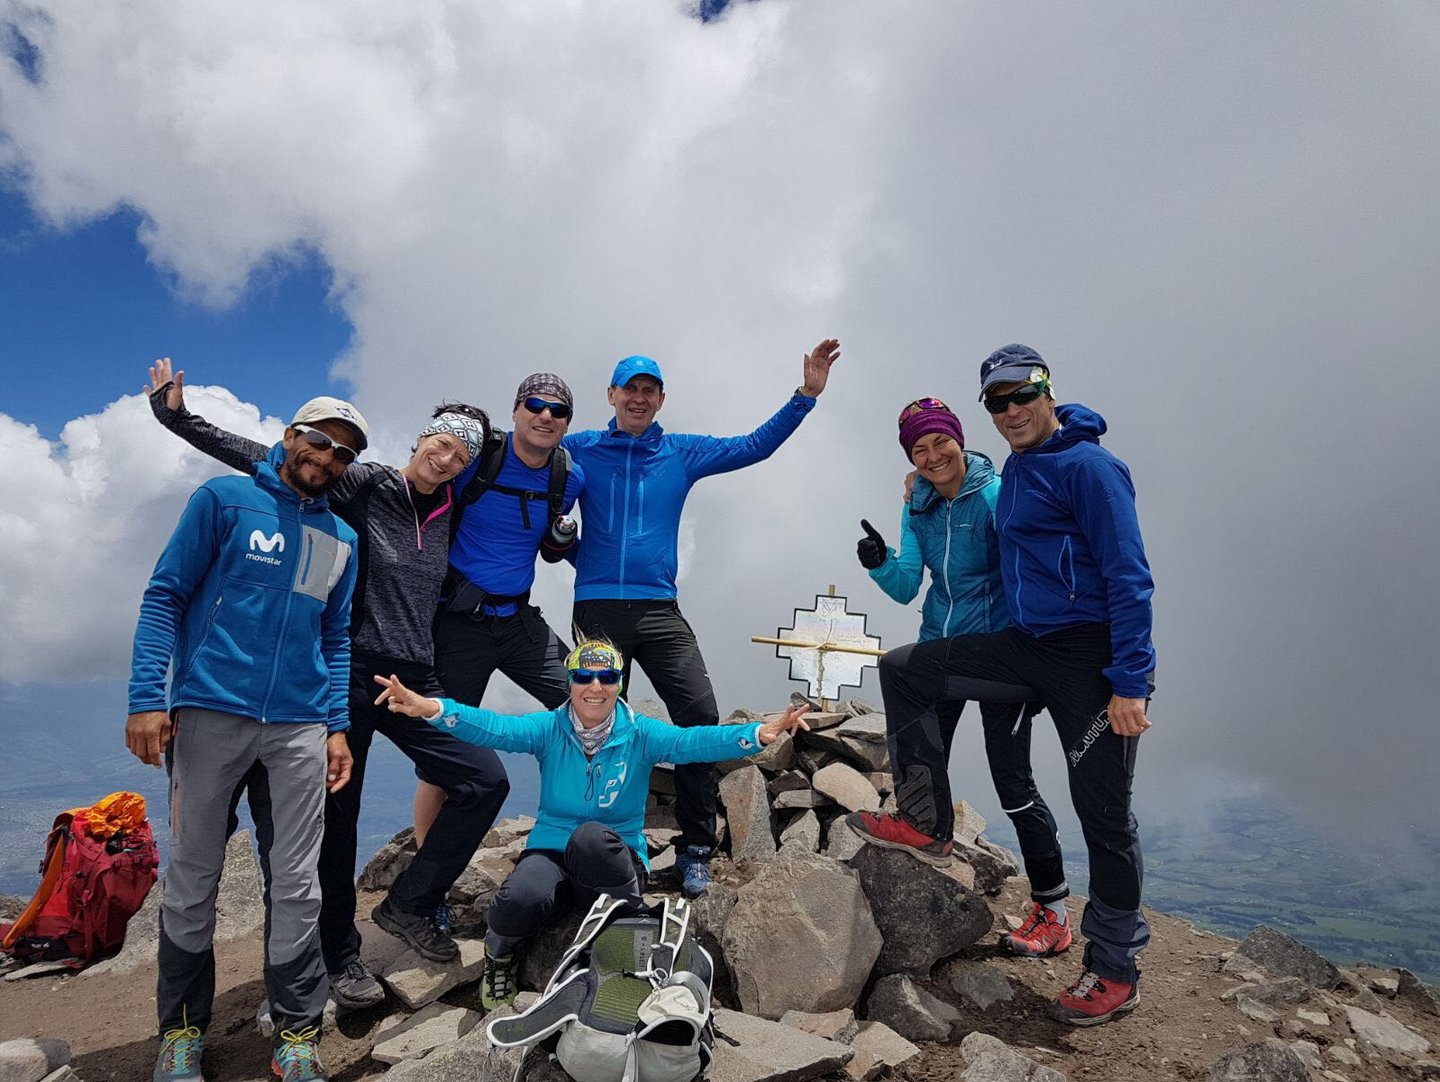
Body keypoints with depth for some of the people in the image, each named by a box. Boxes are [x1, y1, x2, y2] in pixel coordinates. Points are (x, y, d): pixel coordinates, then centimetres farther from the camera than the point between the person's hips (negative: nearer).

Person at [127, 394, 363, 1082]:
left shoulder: (342, 539, 16)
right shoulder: (225, 500, 4)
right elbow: (165, 596, 0)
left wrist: (336, 728, 9)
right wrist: (147, 698, -9)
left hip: (300, 731, 3)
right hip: (210, 715, -3)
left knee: (296, 889, 3)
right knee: (192, 882, 6)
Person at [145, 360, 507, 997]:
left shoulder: (448, 514, 12)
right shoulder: (362, 484, -1)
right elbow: (265, 460, -3)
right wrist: (179, 417, -6)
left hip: (414, 683, 5)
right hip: (350, 675, -4)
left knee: (486, 781, -7)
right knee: (338, 815, 2)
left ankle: (409, 904, 9)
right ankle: (338, 958, 19)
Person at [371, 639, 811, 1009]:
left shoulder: (639, 734, -6)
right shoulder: (549, 729, -3)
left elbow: (693, 741, -22)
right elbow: (494, 727, -21)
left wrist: (759, 734, -42)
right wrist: (430, 707, -41)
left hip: (614, 860, -1)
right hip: (552, 852, 1)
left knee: (591, 837, -36)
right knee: (520, 898, -33)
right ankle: (499, 958, 5)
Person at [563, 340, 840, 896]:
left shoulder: (682, 452, 11)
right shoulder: (580, 449, 7)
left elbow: (754, 446, 11)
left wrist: (806, 394, 4)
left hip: (660, 610, 1)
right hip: (596, 608, -1)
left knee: (701, 716, -12)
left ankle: (695, 850, 3)